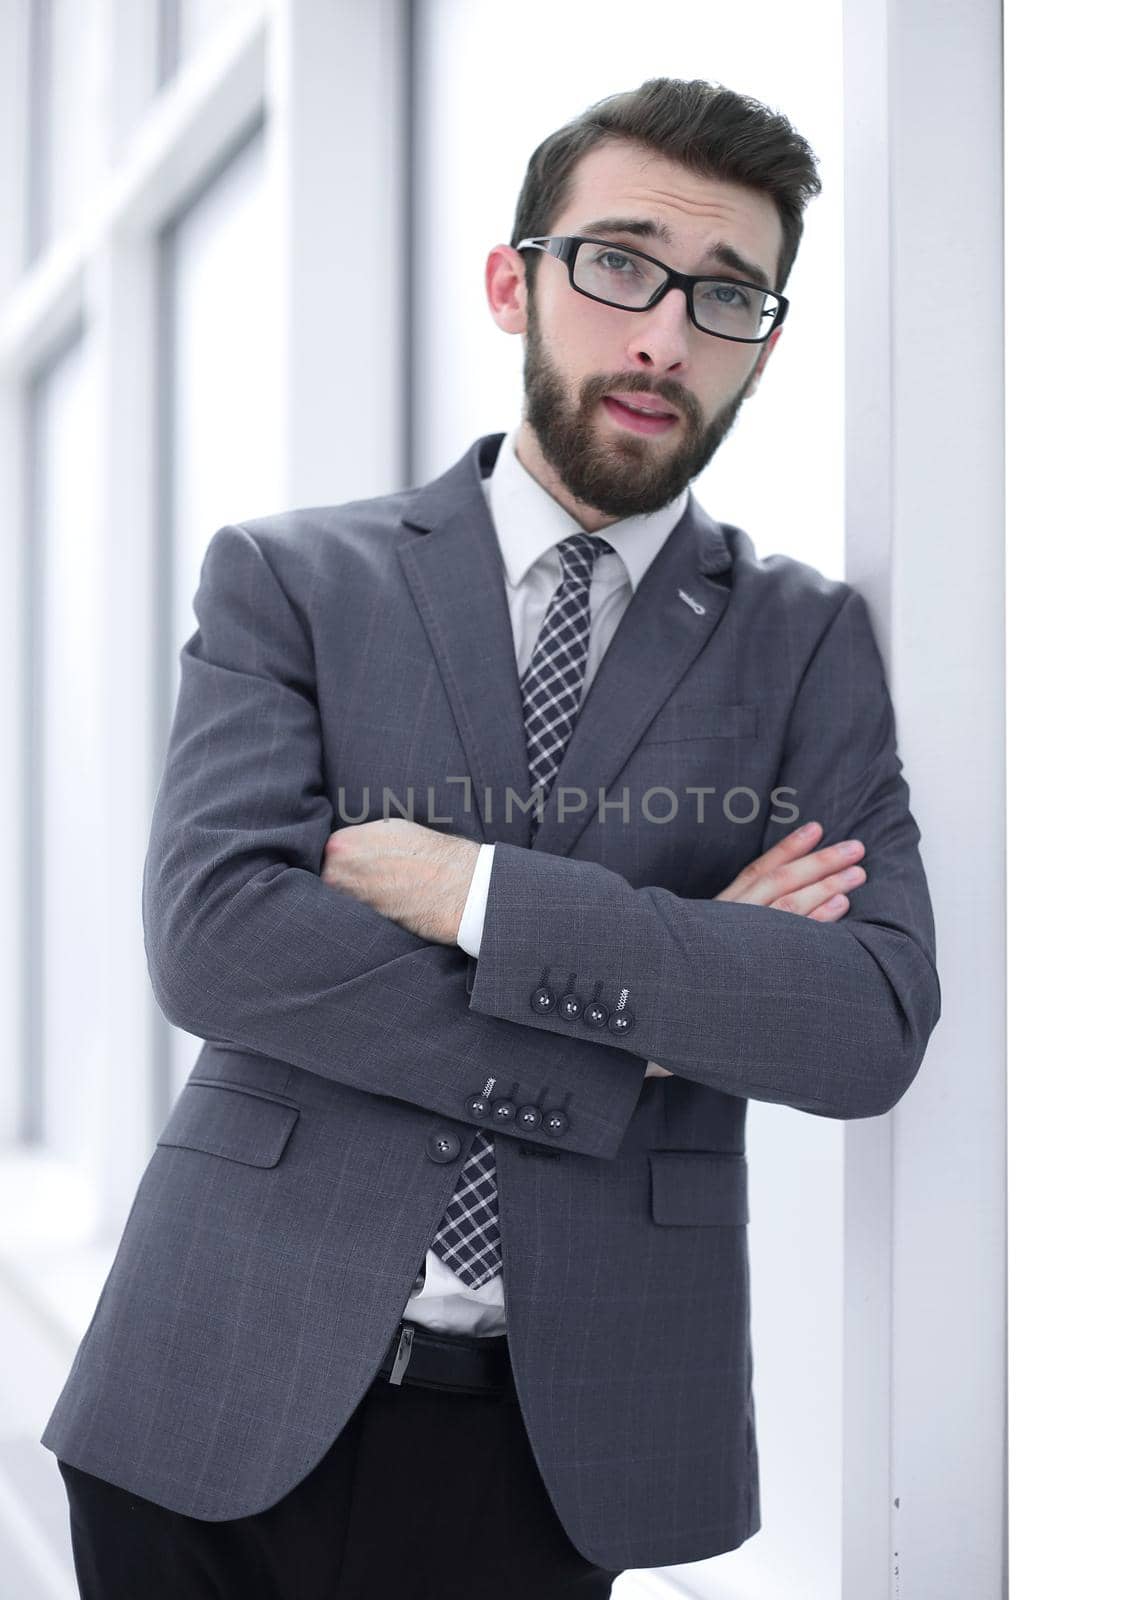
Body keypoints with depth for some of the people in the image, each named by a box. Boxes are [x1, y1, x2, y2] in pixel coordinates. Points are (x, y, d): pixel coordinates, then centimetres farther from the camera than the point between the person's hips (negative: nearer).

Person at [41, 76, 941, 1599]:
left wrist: (481, 891, -15)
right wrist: (640, 1021, -14)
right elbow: (210, 934, -12)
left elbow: (875, 1026, -8)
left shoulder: (807, 640, 4)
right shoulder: (287, 578, 2)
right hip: (231, 1407, 0)